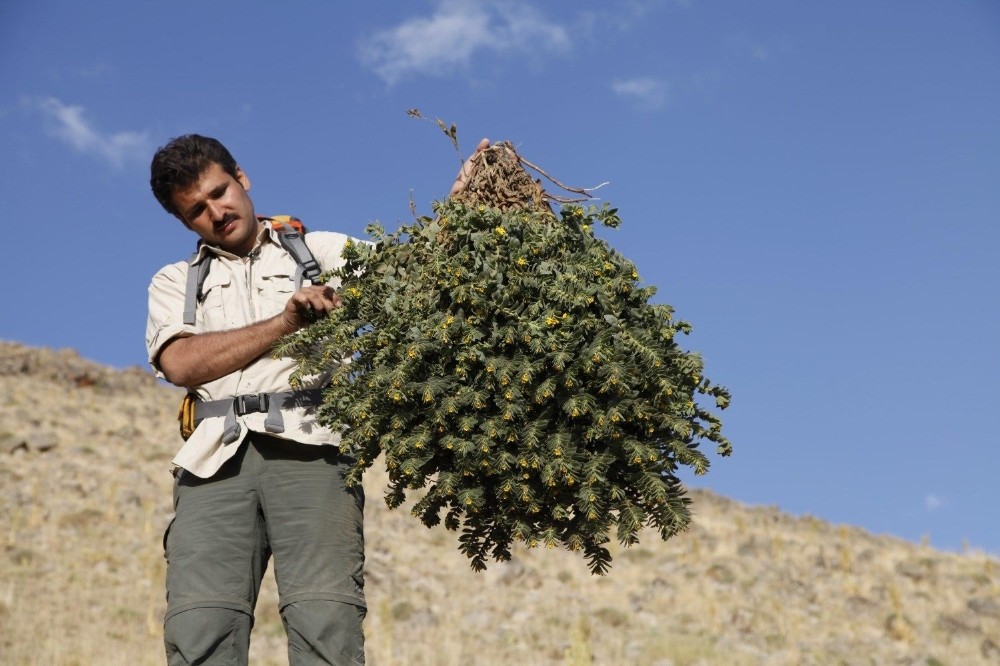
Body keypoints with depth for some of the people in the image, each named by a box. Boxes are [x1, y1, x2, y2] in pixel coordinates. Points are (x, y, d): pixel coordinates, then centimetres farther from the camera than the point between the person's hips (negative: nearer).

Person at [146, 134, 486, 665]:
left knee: (326, 622, -20)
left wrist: (458, 200, -11)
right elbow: (181, 363, 5)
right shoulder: (175, 282, 25)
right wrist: (287, 322, -2)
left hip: (310, 446, -1)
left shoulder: (322, 250, 23)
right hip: (217, 457, 1)